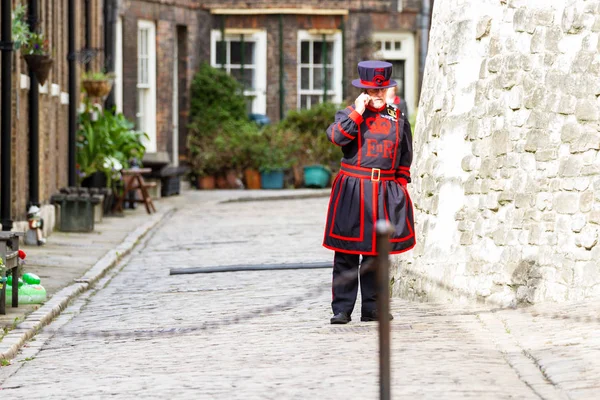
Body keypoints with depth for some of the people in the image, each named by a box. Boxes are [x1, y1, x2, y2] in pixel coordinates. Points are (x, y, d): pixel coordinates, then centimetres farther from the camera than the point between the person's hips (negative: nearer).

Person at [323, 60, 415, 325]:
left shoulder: (398, 121, 11)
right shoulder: (350, 115, 3)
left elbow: (404, 159, 17)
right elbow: (335, 136, -17)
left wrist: (400, 185, 10)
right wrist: (357, 112, -17)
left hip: (385, 193, 3)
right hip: (352, 191, -3)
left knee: (377, 252, 7)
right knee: (347, 253, -3)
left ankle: (371, 309, 14)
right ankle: (342, 309, 0)